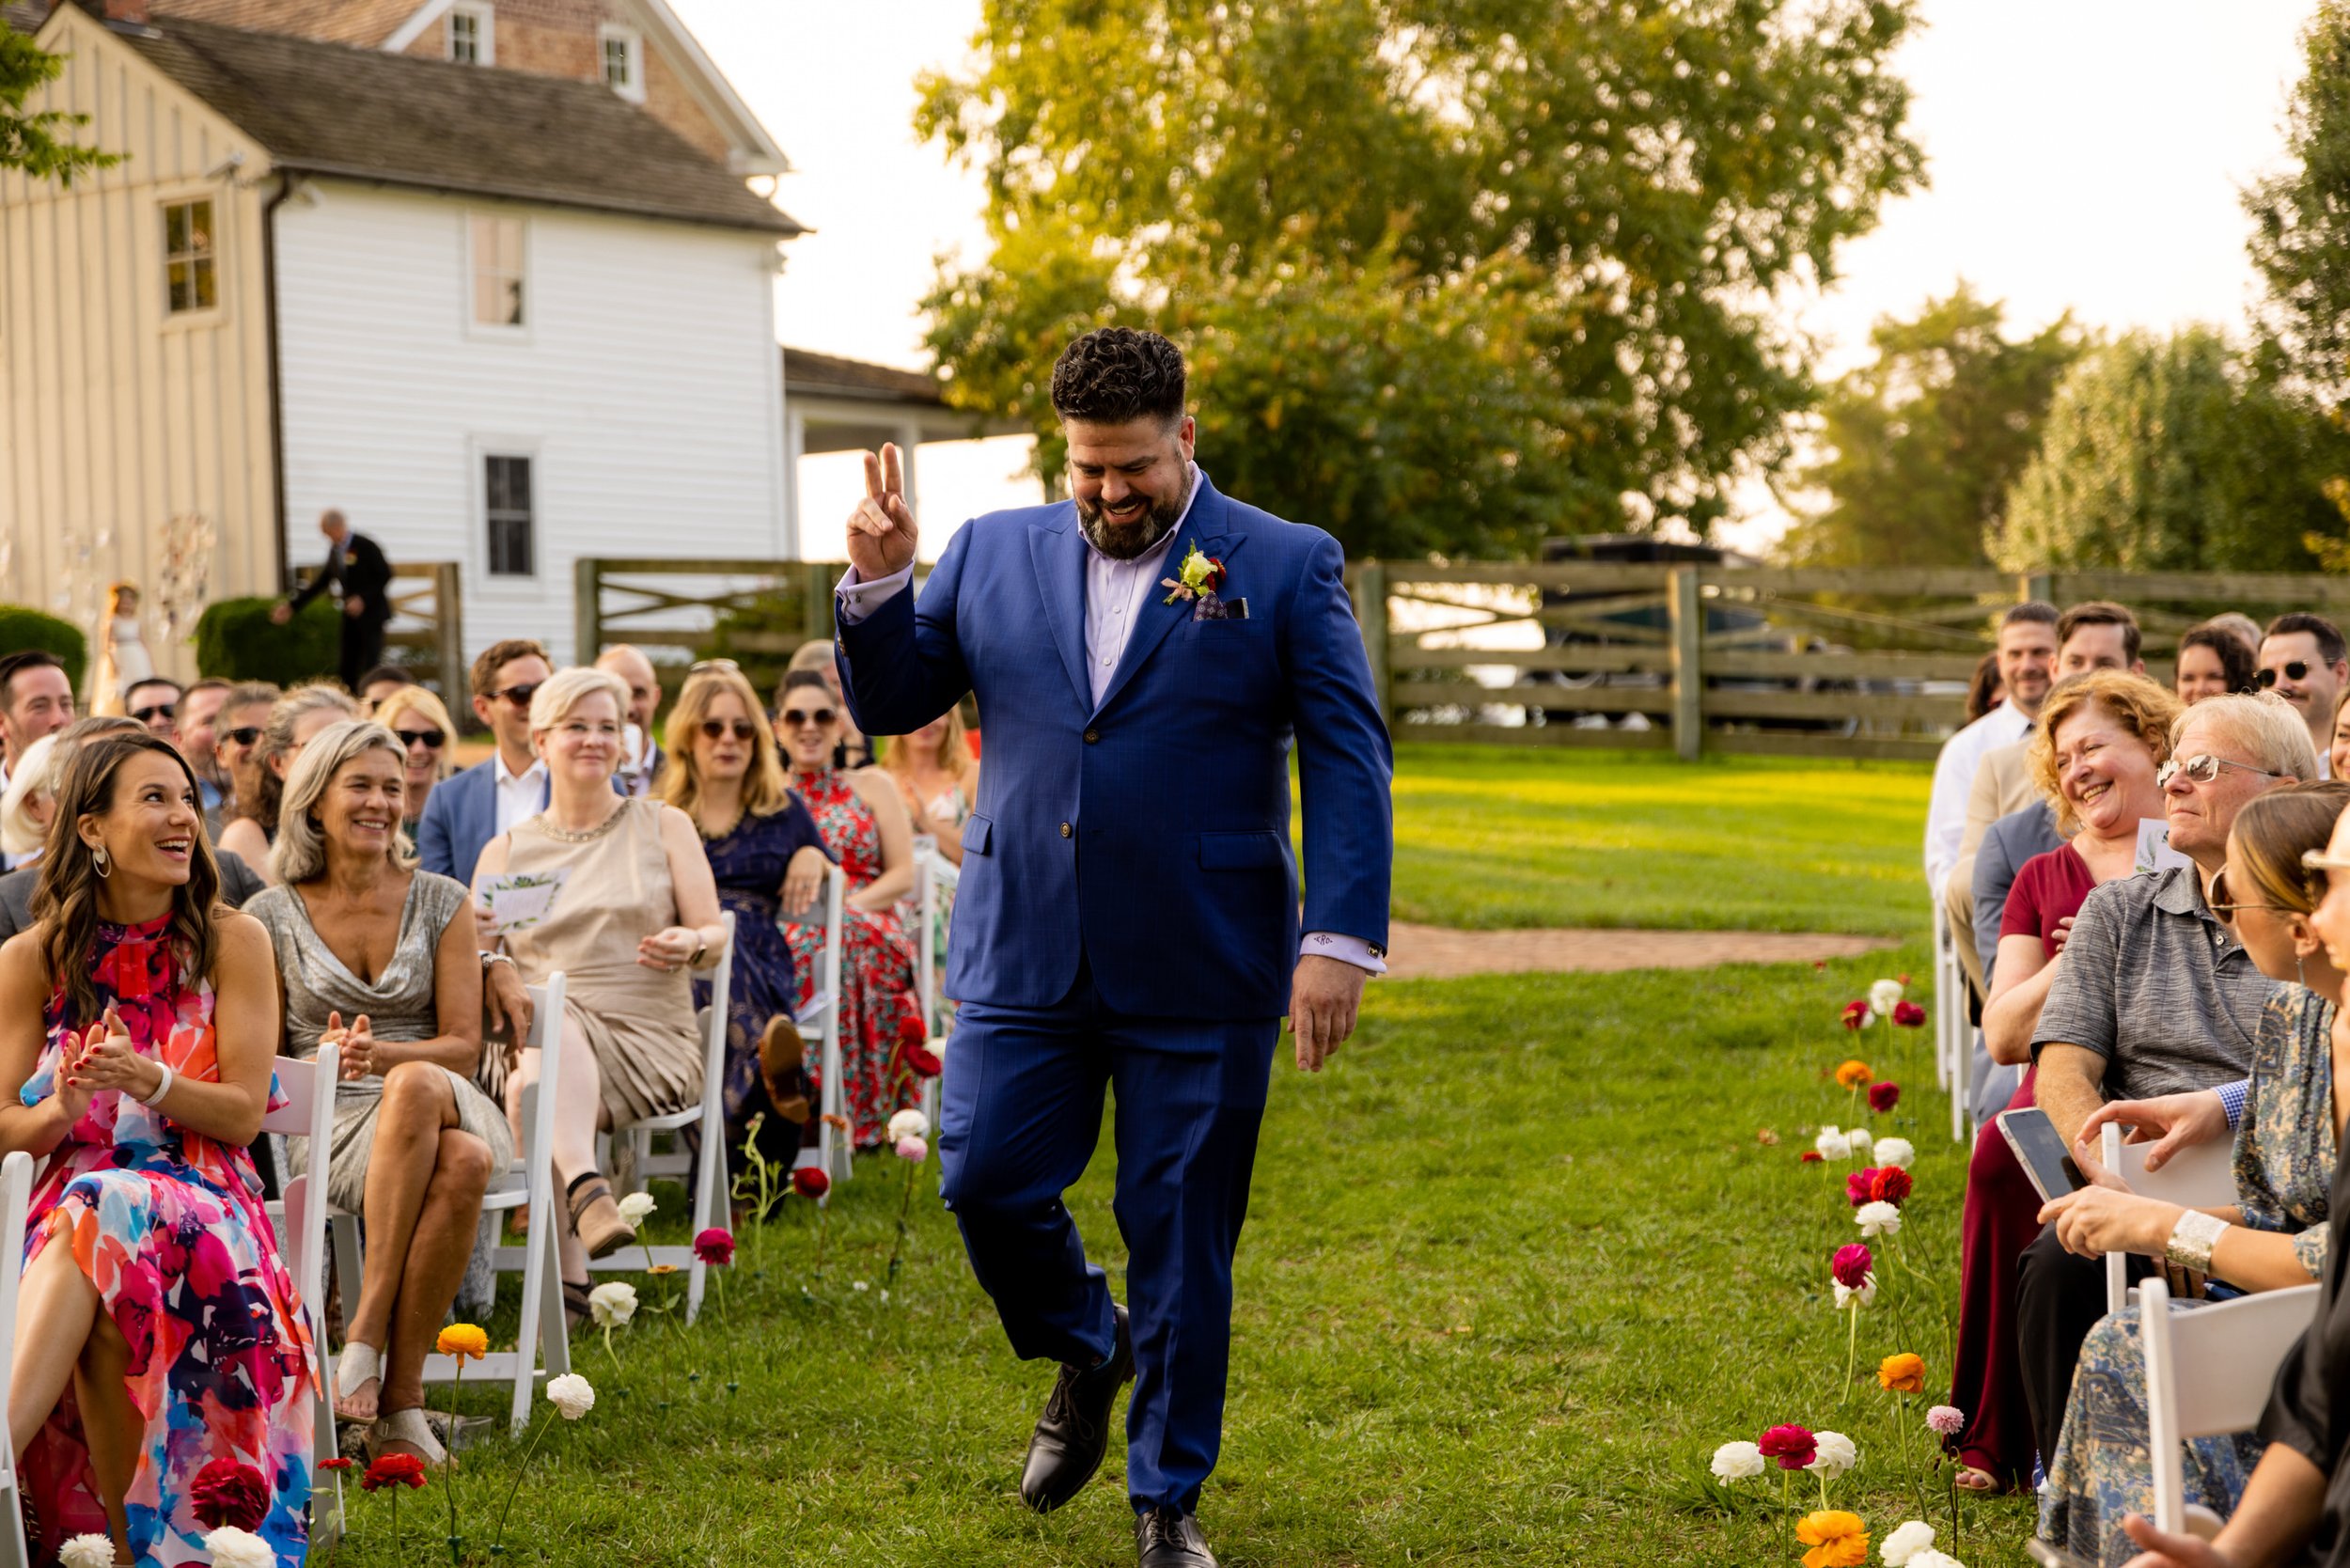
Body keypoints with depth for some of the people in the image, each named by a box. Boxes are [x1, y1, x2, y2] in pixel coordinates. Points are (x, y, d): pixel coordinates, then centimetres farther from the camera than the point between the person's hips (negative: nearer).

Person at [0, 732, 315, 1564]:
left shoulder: (232, 941, 3)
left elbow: (242, 1114, -1)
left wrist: (149, 1080, -21)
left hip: (205, 1205, -1)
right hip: (69, 1204, 2)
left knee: (107, 1216, -38)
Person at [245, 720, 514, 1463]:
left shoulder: (440, 903, 11)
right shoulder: (272, 915, 8)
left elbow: (463, 1046, 5)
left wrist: (384, 1055, -15)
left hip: (444, 1105, 2)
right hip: (329, 1124, -2)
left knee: (464, 1162, -40)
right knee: (461, 1162, -39)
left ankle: (384, 1364, -34)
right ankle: (396, 1398, -35)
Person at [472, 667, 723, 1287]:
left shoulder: (664, 827, 16)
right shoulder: (505, 852, 18)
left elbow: (715, 936, 8)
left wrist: (691, 944, -16)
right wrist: (474, 936, -11)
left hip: (649, 1037, -1)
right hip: (533, 1037, 1)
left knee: (532, 1091, -35)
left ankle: (564, 1271, -43)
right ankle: (588, 1190, -55)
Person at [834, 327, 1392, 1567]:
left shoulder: (1285, 568, 0)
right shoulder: (991, 554, 9)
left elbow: (1347, 761, -4)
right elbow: (889, 703, 13)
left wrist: (1341, 939, -13)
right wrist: (877, 585, -6)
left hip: (1201, 971, -3)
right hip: (1023, 954, 3)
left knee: (1178, 1235, 4)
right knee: (984, 1181, 0)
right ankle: (1086, 1351, 32)